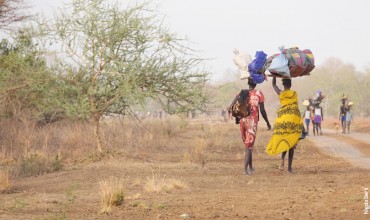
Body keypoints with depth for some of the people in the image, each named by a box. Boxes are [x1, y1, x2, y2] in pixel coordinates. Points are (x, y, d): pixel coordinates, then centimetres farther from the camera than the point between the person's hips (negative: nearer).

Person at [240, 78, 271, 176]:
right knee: (249, 145, -3)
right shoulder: (259, 94, -2)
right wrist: (268, 123, 9)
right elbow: (262, 110, -2)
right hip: (252, 121, -4)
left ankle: (250, 167, 30)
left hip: (243, 120, 4)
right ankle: (245, 169, -15)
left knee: (247, 144, 19)